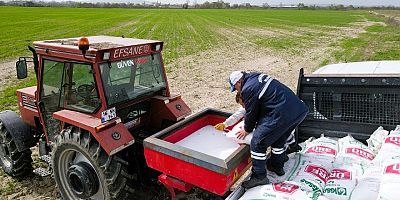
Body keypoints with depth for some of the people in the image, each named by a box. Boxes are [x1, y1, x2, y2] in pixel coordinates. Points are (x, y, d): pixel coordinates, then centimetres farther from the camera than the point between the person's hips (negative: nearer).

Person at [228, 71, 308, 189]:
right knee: (279, 140, 28)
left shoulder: (248, 89, -9)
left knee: (258, 142, 2)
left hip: (283, 115, -10)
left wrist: (247, 130, 18)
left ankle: (259, 177, 11)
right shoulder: (258, 77, 19)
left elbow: (251, 113, 0)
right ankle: (277, 166, 45)